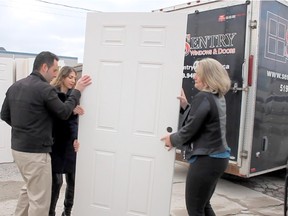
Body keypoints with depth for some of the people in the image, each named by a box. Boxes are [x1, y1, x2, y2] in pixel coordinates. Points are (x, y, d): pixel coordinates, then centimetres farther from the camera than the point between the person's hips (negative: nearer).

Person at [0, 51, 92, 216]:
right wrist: (77, 90, -1)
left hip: (18, 148, 9)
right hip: (36, 152, -9)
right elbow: (64, 112, -9)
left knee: (30, 188, 27)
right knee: (40, 199, 3)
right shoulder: (45, 89, -18)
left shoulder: (15, 86, 7)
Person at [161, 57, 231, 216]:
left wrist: (172, 139, -2)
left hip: (205, 160, -10)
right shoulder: (218, 97, 11)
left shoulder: (203, 97, -18)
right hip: (218, 158, 10)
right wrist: (185, 106, 6)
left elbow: (190, 129, -19)